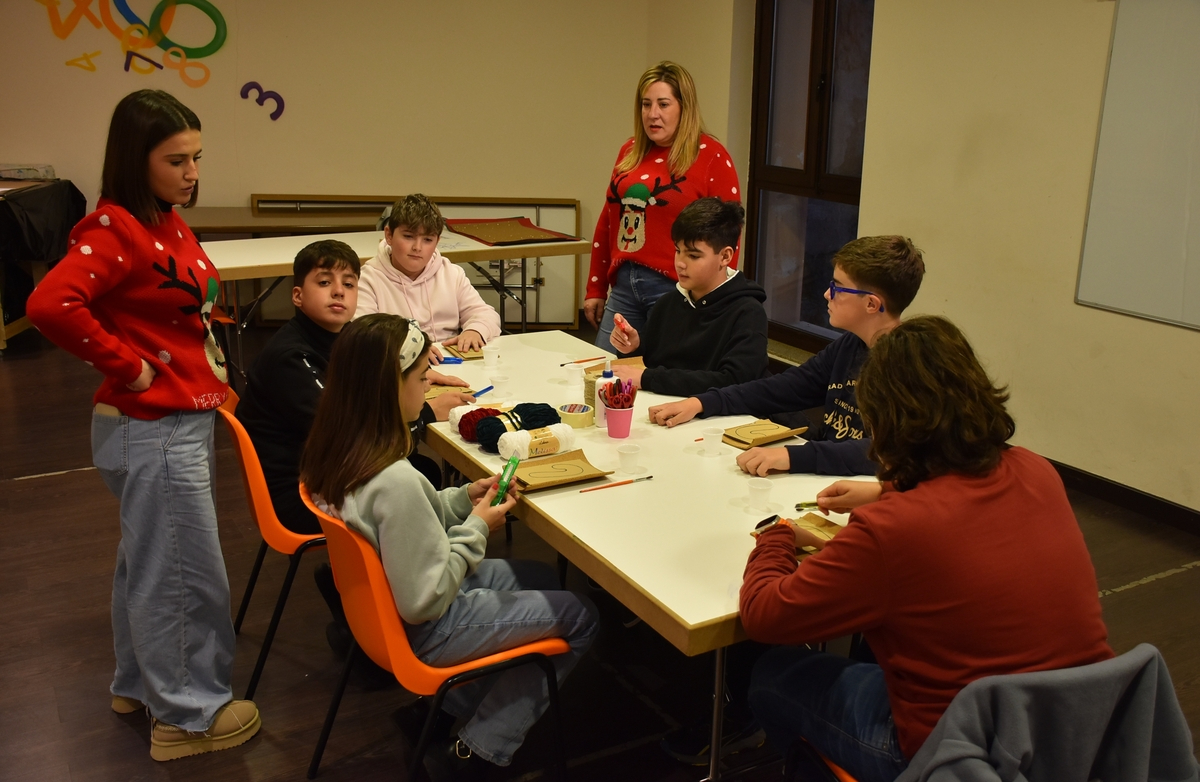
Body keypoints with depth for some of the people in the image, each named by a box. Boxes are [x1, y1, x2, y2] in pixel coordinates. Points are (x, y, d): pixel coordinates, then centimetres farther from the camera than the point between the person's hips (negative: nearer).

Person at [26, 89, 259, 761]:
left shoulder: (170, 224, 8)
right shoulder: (116, 229, -20)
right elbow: (51, 304, -34)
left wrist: (214, 378, 11)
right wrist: (128, 367, -24)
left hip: (186, 420, 10)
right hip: (155, 430, -10)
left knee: (147, 561, 23)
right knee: (189, 574, 3)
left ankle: (140, 684, 41)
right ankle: (190, 713, 21)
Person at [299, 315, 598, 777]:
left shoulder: (337, 450, -7)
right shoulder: (395, 481, -34)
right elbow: (424, 602, -28)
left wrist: (463, 499, -2)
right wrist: (476, 528, -17)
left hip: (381, 598, 9)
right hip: (423, 631, -9)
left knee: (542, 577, 22)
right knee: (580, 617, 4)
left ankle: (453, 705, 20)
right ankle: (480, 748, 12)